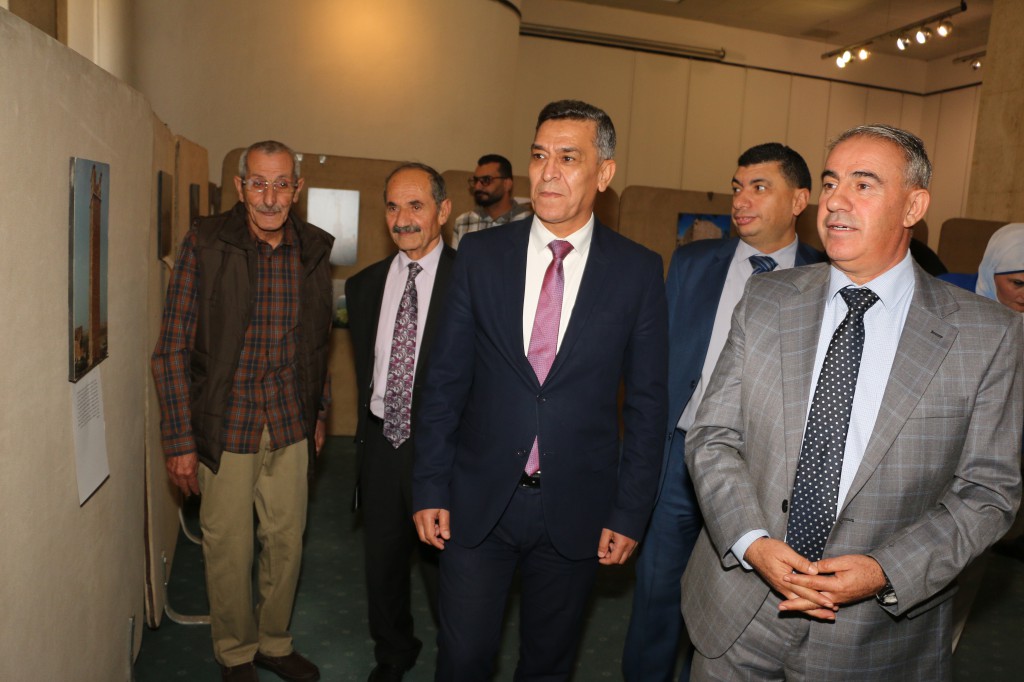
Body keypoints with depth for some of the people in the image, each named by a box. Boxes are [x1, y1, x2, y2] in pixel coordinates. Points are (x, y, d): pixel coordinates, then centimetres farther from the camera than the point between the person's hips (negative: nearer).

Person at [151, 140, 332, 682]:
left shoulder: (315, 248, 1)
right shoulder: (205, 243, -10)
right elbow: (173, 347, -8)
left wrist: (318, 413, 14)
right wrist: (180, 440, -10)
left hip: (291, 426, 3)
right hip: (225, 424, -3)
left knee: (286, 541, 13)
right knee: (229, 547, 9)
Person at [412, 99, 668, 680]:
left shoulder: (639, 271, -5)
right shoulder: (482, 254, -2)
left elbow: (647, 403, -1)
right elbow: (446, 380, 1)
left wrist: (631, 512, -3)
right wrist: (430, 487, -1)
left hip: (576, 508, 0)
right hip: (478, 500, 1)